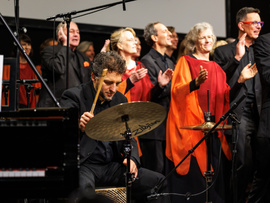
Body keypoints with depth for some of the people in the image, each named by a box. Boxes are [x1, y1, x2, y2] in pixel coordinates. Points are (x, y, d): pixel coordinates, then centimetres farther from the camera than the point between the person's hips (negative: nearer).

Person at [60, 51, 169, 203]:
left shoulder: (120, 100, 15)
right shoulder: (74, 96, -4)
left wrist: (132, 159, -4)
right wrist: (78, 127, -37)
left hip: (112, 166, 6)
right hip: (83, 166, -6)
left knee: (158, 182, -10)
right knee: (82, 186, -40)